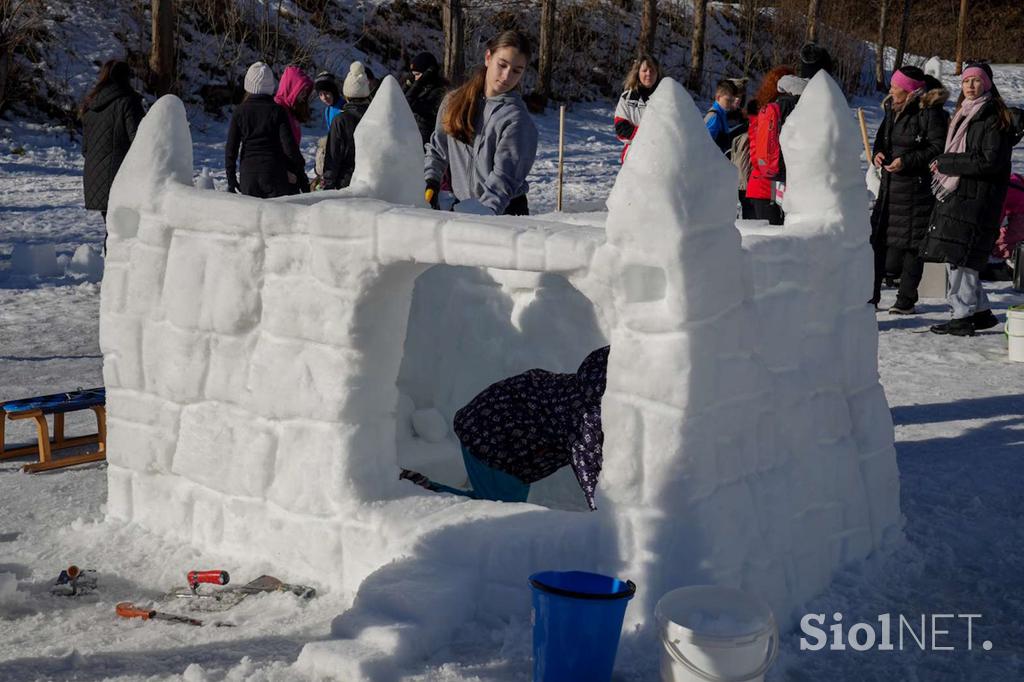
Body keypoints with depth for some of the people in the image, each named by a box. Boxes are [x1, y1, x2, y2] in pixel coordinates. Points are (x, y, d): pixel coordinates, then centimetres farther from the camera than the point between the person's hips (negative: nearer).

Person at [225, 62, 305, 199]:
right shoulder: (277, 110, -5)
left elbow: (231, 148, 1)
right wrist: (299, 163, 10)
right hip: (274, 171, -2)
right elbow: (288, 144, -8)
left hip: (248, 173, 2)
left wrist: (231, 178, 9)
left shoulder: (239, 111, 1)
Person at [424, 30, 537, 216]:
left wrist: (487, 211, -30)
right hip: (462, 207, 4)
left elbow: (504, 177, -17)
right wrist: (430, 182, 4)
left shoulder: (517, 120, -10)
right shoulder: (455, 101, 6)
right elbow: (438, 149, 17)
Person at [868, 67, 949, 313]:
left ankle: (906, 301, 8)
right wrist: (877, 153, 3)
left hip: (917, 186, -7)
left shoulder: (930, 112, -11)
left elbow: (938, 147, -13)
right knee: (878, 238, 6)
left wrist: (908, 161, -19)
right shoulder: (892, 109, 13)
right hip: (890, 184, 7)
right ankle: (870, 296, 13)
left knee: (911, 242, -1)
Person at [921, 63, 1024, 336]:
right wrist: (943, 164, 5)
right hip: (955, 194, 9)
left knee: (958, 256, -9)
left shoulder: (995, 118, -9)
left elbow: (991, 162, -16)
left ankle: (963, 317, -1)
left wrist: (946, 163, -13)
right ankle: (981, 311, 20)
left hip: (976, 198, -9)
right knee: (957, 257, 10)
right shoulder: (963, 114, 17)